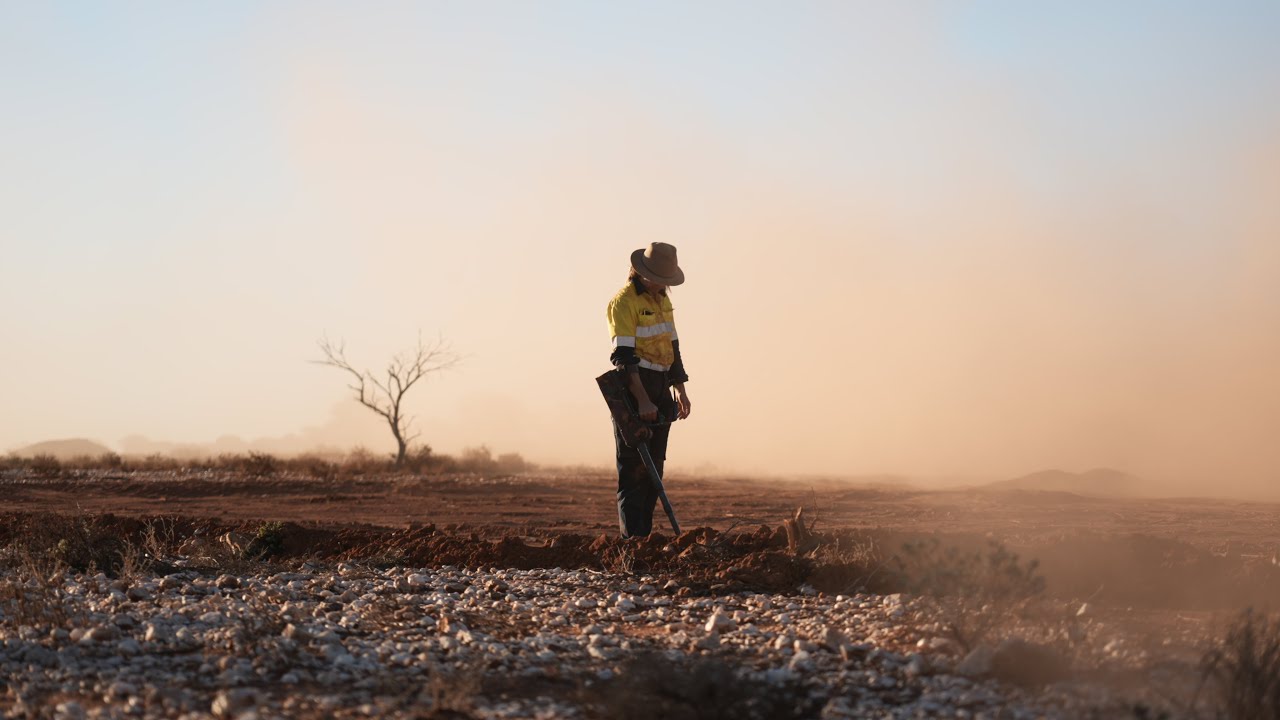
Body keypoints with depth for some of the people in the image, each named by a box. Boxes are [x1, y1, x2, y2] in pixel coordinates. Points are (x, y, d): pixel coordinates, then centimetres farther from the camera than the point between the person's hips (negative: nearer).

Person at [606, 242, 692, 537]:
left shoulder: (662, 299, 14)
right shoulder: (623, 302, -13)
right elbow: (624, 356, -19)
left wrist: (680, 390, 18)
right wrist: (642, 401, -24)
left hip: (660, 390, 8)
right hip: (633, 389, -8)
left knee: (654, 466, 8)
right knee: (633, 466, -8)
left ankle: (645, 533, 12)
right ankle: (632, 536, -9)